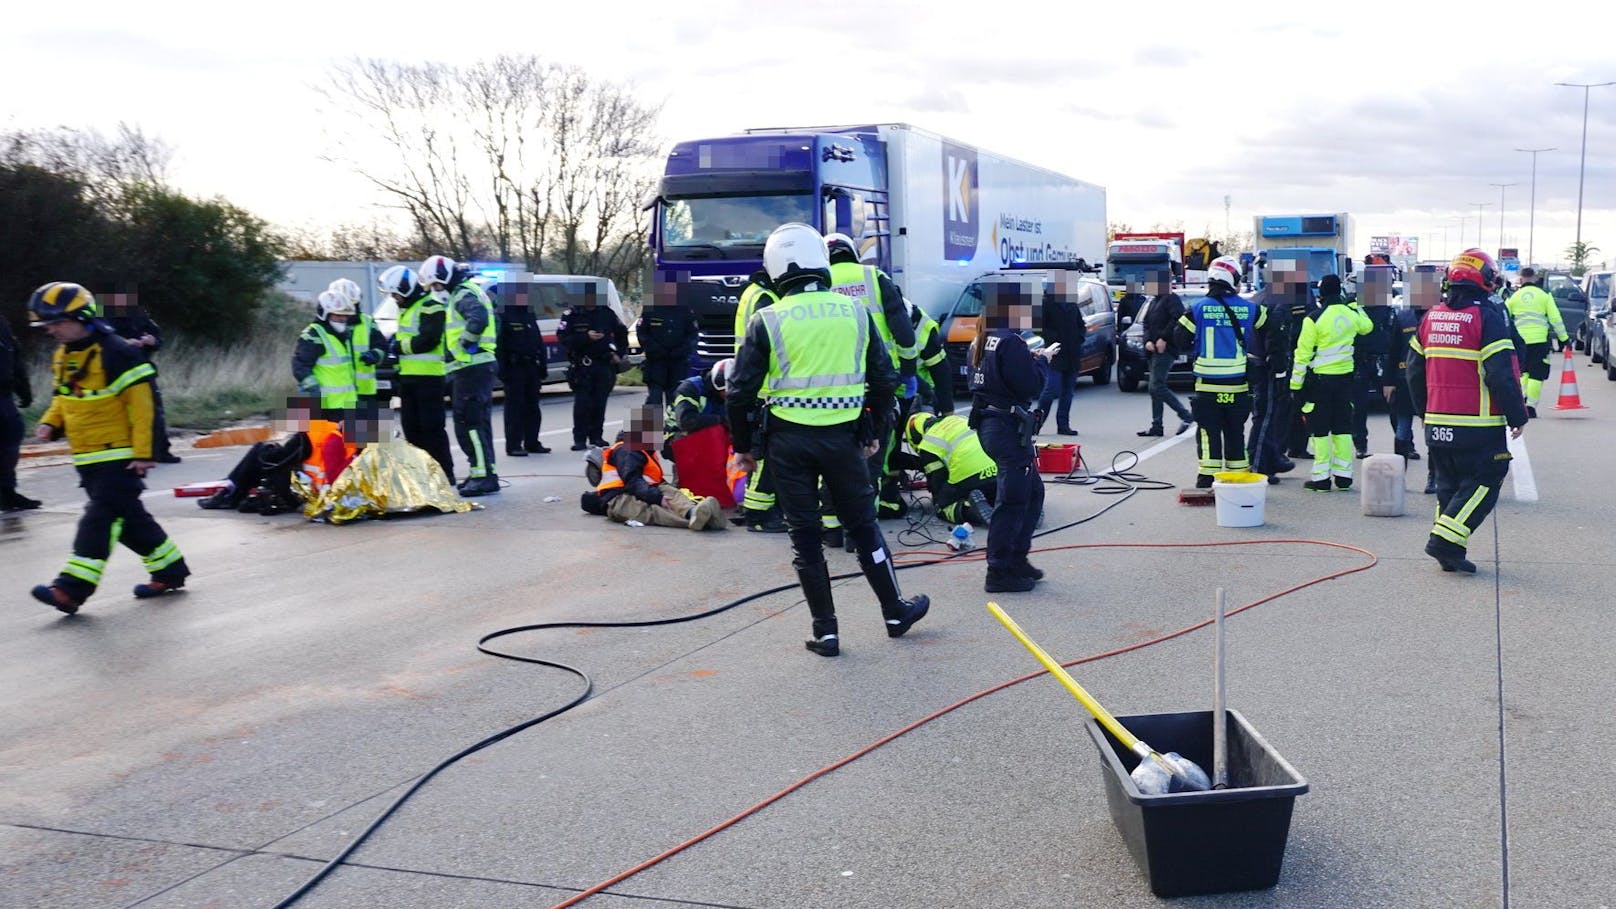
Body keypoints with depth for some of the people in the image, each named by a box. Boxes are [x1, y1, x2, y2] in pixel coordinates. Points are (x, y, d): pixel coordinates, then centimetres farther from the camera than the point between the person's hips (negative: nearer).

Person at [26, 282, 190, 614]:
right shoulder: (62, 356, 11)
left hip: (119, 456, -9)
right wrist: (50, 423, 3)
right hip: (86, 458, 9)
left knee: (100, 517, -12)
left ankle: (72, 588, -16)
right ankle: (169, 569, 24)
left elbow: (140, 403, -18)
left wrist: (142, 452, -19)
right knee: (128, 517, 13)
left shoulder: (115, 353, -17)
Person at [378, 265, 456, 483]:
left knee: (432, 427, -8)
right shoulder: (406, 308, 19)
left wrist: (400, 346, -11)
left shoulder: (430, 307, -13)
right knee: (411, 428, 12)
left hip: (429, 377, -10)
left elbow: (428, 340, -21)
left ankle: (445, 473, -3)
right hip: (409, 376, 10)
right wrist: (396, 341, 7)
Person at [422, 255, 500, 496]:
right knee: (477, 423, 15)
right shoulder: (460, 294, 23)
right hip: (468, 369, 11)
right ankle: (480, 473, 22)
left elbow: (478, 319, -30)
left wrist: (463, 343, -19)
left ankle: (484, 476, -14)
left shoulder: (464, 295, -11)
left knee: (470, 423, -12)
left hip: (471, 368, -11)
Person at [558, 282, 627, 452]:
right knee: (582, 403, -8)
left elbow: (621, 333, 23)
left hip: (604, 364, 4)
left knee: (600, 402, 5)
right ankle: (580, 439, -3)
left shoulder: (606, 313, 11)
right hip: (581, 366, -3)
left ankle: (596, 436, 15)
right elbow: (563, 338, -9)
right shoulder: (571, 315, -1)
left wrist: (619, 353, 12)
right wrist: (586, 337, -19)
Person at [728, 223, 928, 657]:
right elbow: (884, 379, 6)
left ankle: (826, 632, 13)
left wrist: (743, 446, 6)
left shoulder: (766, 322, -6)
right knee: (863, 527, 17)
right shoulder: (855, 312, 2)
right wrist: (873, 433, 18)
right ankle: (896, 612, 28)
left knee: (805, 536, 9)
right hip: (843, 437, 2)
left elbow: (741, 391, -7)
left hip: (788, 440, -2)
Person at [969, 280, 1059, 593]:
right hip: (1008, 427, -10)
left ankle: (1017, 560, 26)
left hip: (988, 423, 10)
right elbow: (1031, 385, -18)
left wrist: (1032, 359, 11)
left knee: (1033, 491, 20)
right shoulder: (1010, 342, -18)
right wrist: (1042, 360, -2)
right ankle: (999, 572, 2)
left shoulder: (981, 341, 11)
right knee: (1013, 499, -3)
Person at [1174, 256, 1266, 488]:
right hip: (1238, 383, 2)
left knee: (1209, 430, 3)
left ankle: (1206, 479, 1)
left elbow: (1180, 339, -2)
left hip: (1208, 383, -2)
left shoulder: (1199, 308, -6)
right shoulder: (1248, 308, 0)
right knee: (1235, 432, 12)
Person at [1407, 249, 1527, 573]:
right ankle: (1445, 540, -8)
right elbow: (1501, 374, -15)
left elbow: (1415, 371, 14)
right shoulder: (1487, 318, -12)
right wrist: (1518, 416, -5)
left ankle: (1449, 552, 15)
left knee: (1449, 483, 15)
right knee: (1484, 481, 3)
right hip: (1478, 425, -6)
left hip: (1437, 423, 6)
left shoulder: (1431, 317, 9)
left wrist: (1425, 412, 25)